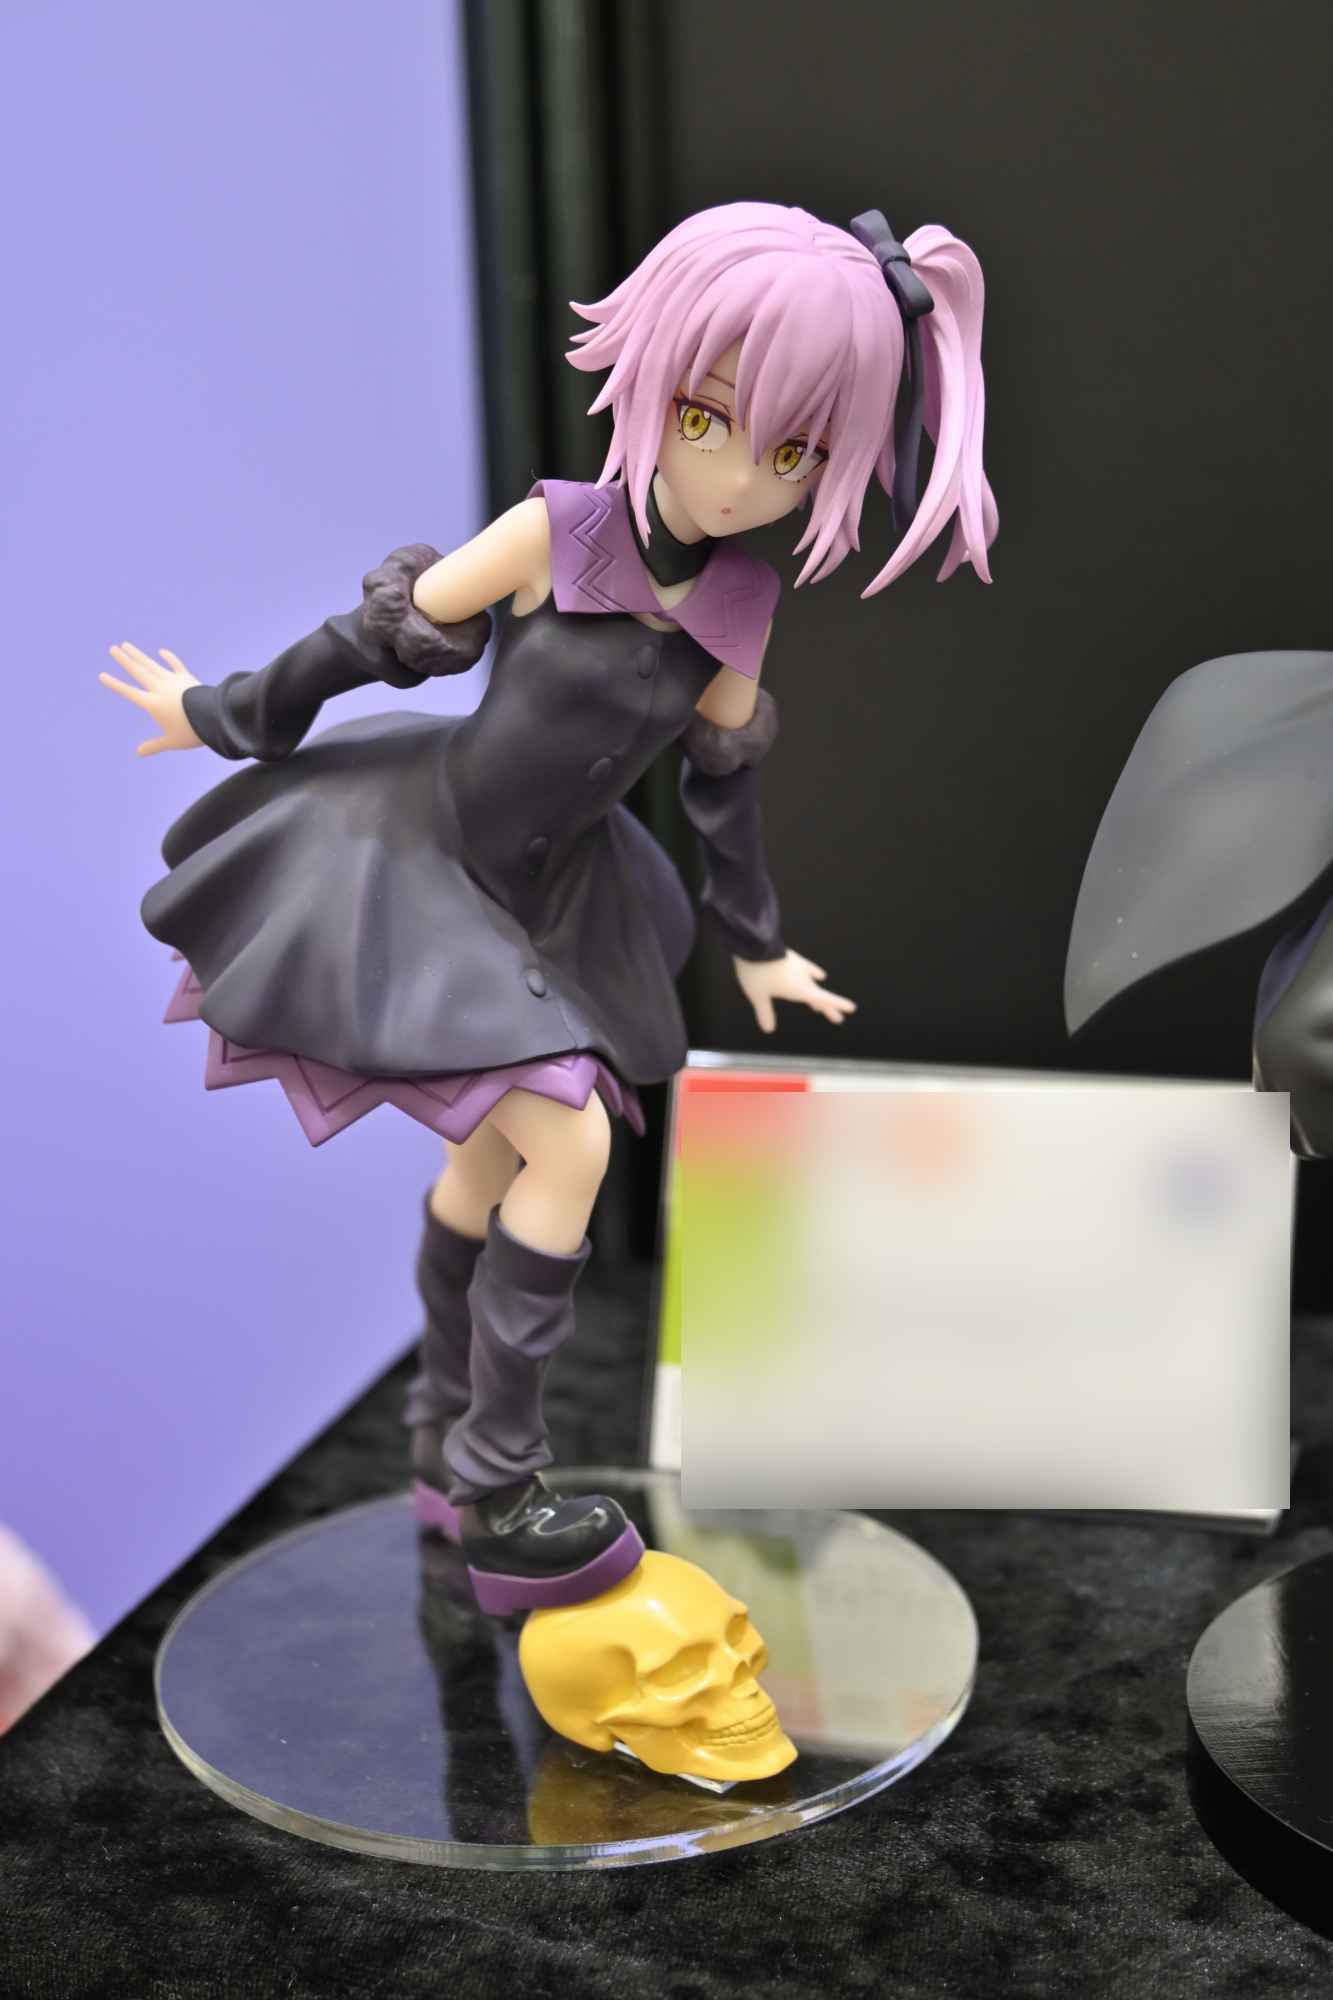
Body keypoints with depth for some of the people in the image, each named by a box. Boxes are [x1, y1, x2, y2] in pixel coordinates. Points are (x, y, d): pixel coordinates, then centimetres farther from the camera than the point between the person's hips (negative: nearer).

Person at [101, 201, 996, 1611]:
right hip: (424, 855, -6)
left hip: (553, 890, 6)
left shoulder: (742, 606, -8)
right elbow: (375, 639, -11)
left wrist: (753, 947, 19)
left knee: (490, 1165, 14)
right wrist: (224, 716, 2)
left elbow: (723, 779, 8)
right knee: (569, 1143, -16)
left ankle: (446, 1445, 32)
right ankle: (498, 1491, -3)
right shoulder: (554, 531, -23)